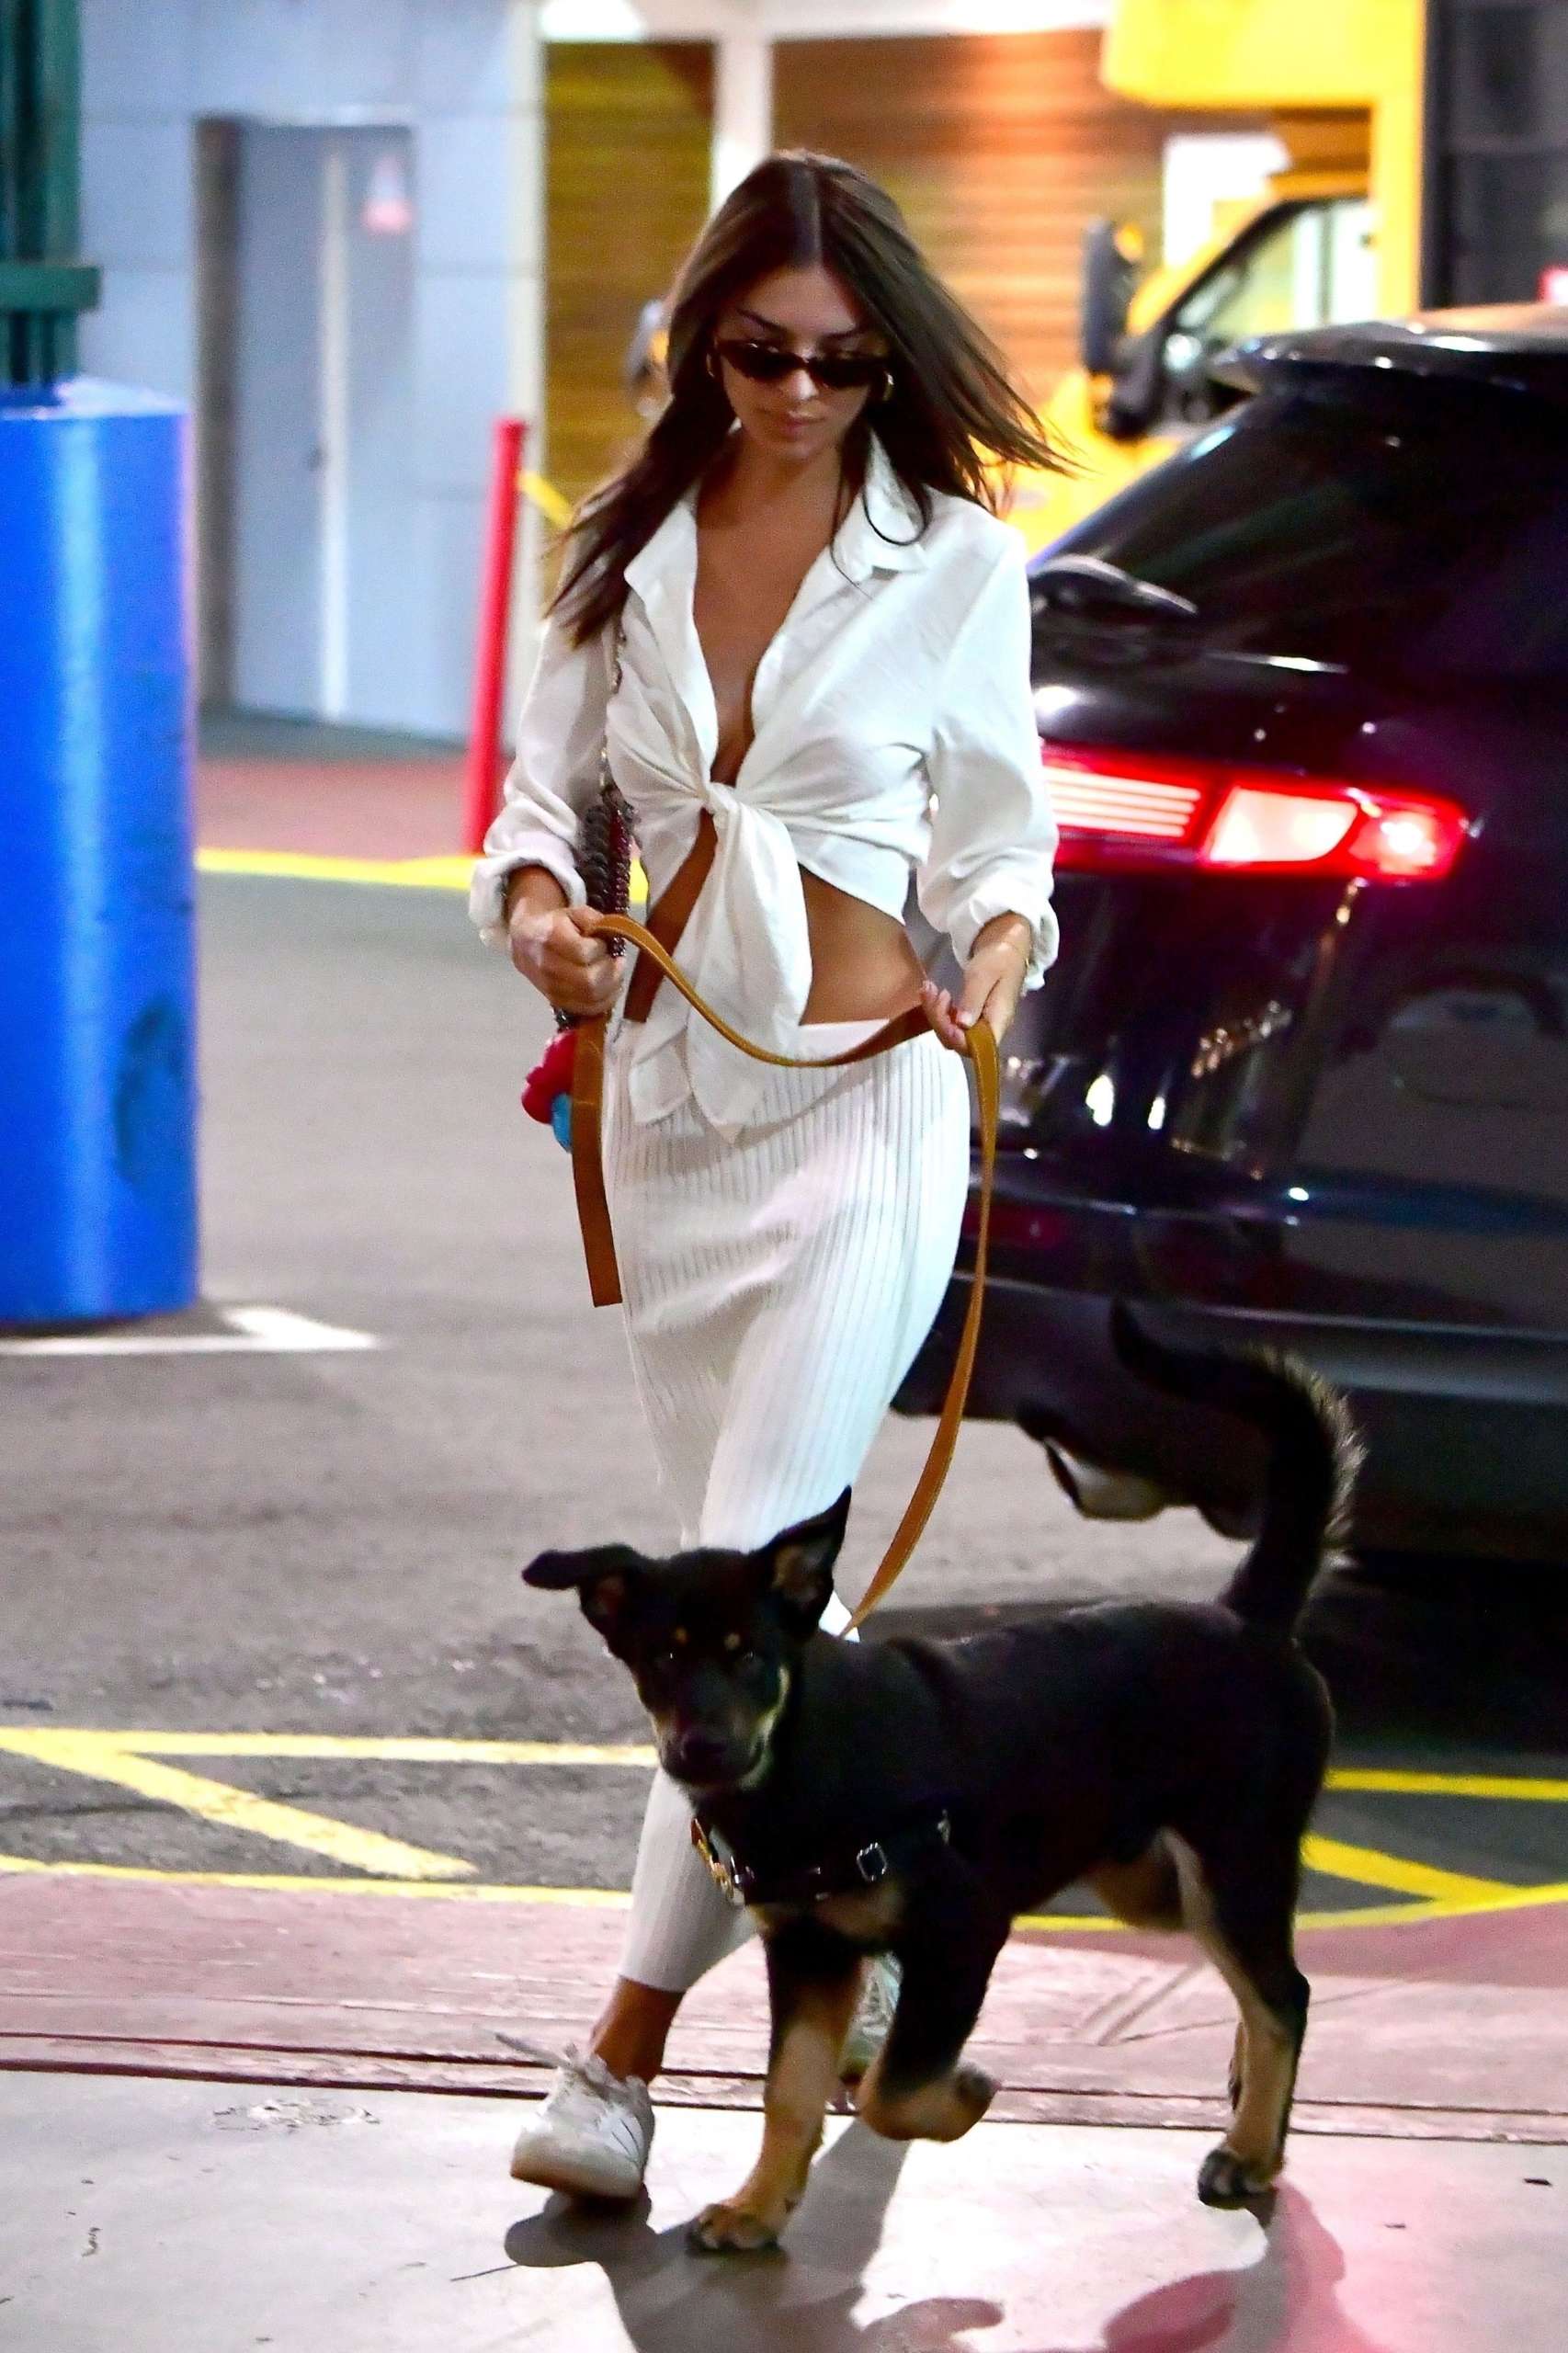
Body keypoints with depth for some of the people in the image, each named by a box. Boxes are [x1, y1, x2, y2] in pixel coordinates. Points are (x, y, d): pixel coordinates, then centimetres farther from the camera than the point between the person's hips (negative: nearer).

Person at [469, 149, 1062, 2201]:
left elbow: (999, 837, 5)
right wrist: (534, 906, -11)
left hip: (863, 1103, -5)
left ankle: (625, 2062, -12)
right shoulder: (626, 552, 7)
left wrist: (1000, 951, -16)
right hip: (674, 1091, 5)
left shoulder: (953, 565, -2)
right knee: (739, 1575, 12)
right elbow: (544, 786, 10)